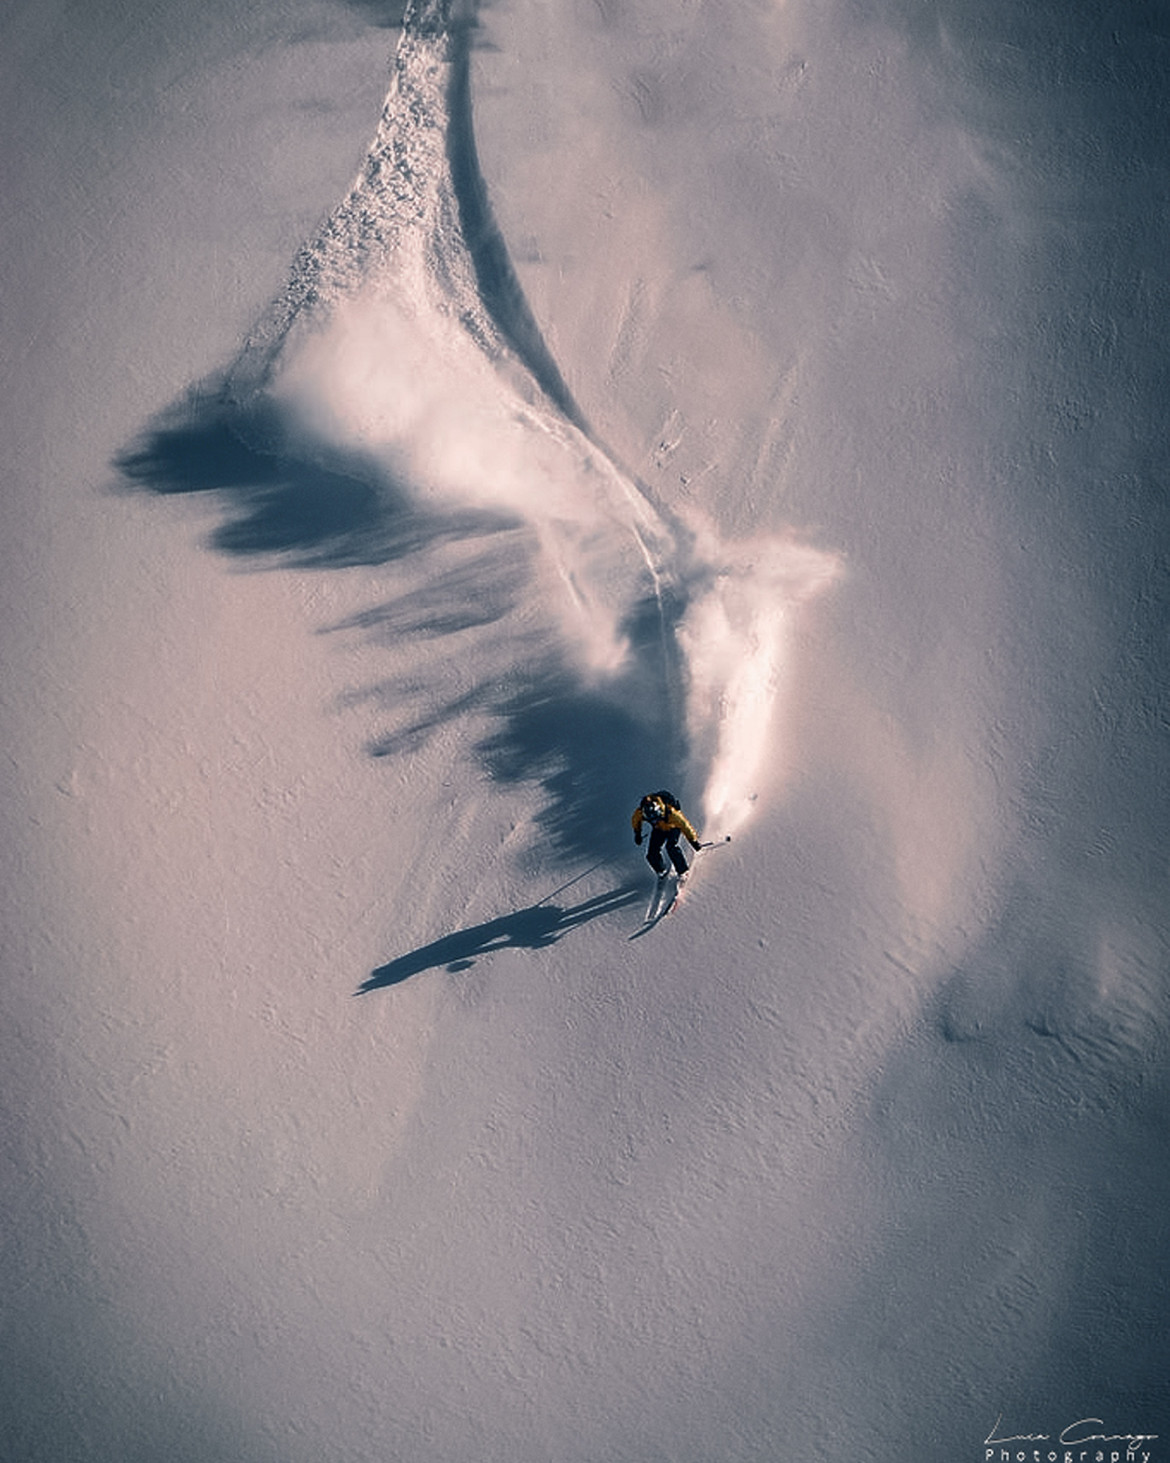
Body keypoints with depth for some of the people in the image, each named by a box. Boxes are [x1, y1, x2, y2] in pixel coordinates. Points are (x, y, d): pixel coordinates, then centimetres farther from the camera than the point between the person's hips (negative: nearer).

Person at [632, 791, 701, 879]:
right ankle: (662, 870, 23)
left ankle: (683, 872, -11)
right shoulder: (640, 812, -33)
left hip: (673, 827, -3)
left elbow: (684, 825, -28)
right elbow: (636, 820, -6)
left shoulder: (670, 812, -42)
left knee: (671, 847, -29)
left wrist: (694, 841, -20)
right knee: (651, 855, -7)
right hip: (658, 829, 4)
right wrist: (637, 833, 5)